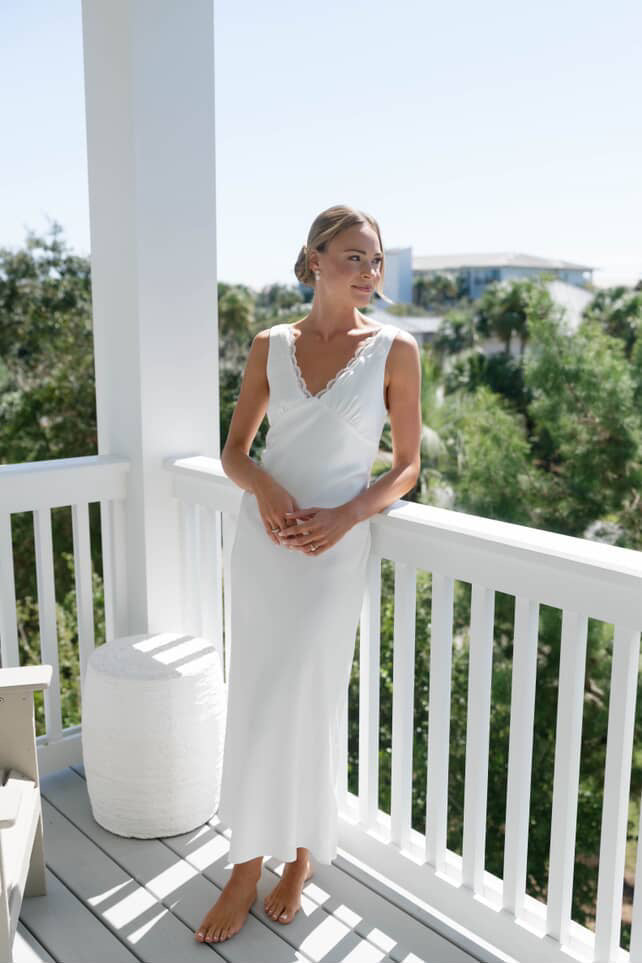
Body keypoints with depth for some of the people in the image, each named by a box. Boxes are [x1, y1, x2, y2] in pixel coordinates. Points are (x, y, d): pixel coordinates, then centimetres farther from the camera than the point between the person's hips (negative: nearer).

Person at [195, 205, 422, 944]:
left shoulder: (394, 350, -3)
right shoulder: (271, 346, 4)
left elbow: (406, 467, 0)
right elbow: (234, 451, 7)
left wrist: (343, 518, -16)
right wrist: (265, 487, -15)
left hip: (334, 548, -3)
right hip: (262, 536, 3)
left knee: (294, 706, -1)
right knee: (257, 702, 8)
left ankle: (259, 864, 23)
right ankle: (290, 850, 29)